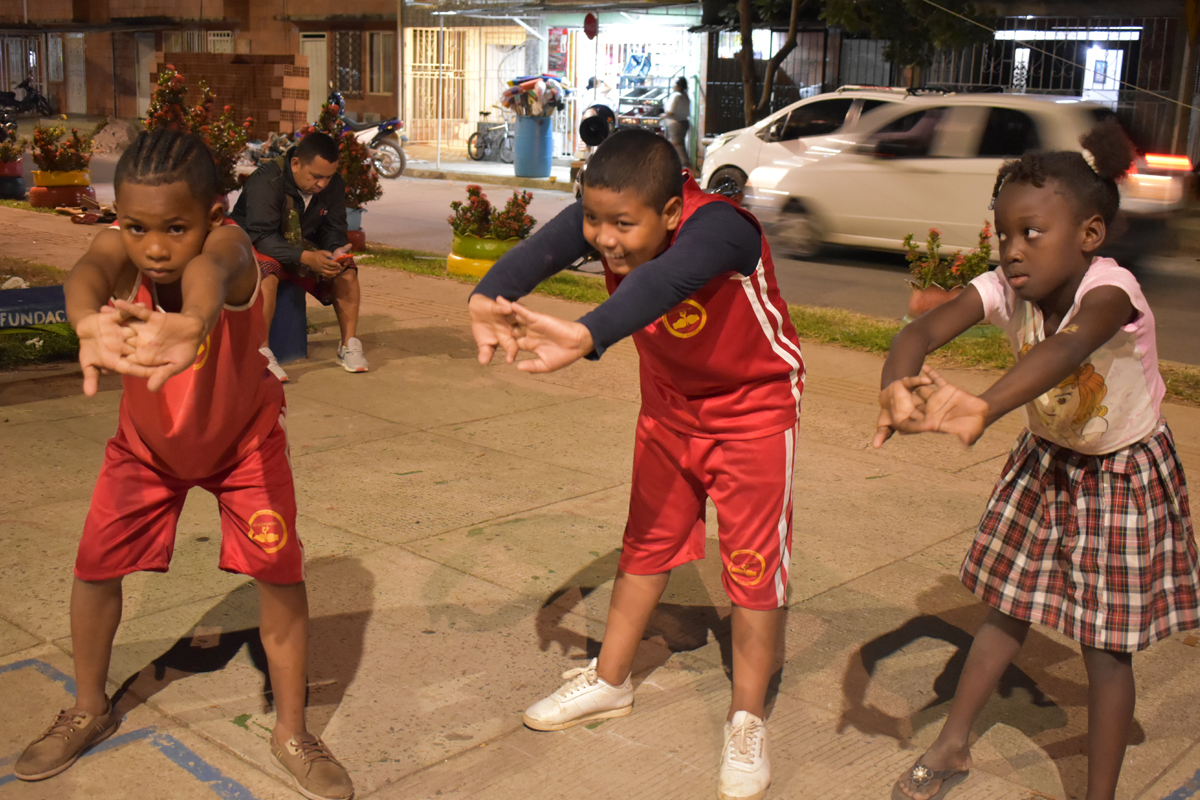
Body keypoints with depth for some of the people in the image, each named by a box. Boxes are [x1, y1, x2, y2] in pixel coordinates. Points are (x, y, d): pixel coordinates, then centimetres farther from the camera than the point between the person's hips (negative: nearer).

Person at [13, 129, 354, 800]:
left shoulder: (230, 247, -35)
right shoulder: (121, 249, -28)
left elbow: (208, 269, -60)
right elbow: (92, 272, -52)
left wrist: (191, 322, -85)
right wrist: (89, 320, -77)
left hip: (243, 436, -2)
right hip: (147, 441, 3)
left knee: (280, 567, -10)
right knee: (96, 563, 3)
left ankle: (292, 731, 11)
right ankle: (90, 709, 31)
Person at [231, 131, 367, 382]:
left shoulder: (333, 185, -6)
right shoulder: (267, 181, -27)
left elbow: (333, 229, 0)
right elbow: (262, 236, -31)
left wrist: (336, 251, -25)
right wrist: (305, 257, -43)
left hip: (302, 247, 6)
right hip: (255, 246, -6)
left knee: (347, 270, -16)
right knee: (267, 274, -38)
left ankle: (349, 345, -9)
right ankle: (261, 353, -33)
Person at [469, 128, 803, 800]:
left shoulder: (719, 227, -37)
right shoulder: (607, 216, -20)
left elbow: (663, 282, -58)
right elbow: (543, 248, -40)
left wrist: (586, 337, -76)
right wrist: (490, 298, -62)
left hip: (754, 406, -5)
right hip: (670, 404, 6)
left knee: (754, 561, 1)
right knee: (649, 542, 16)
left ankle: (747, 724, 18)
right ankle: (610, 682, 34)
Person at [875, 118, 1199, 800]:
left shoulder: (1110, 289, -32)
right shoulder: (1005, 287, -20)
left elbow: (1066, 348, -55)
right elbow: (923, 330, -36)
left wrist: (986, 407, -74)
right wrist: (896, 385, -60)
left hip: (1124, 474, -4)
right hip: (1046, 462, 4)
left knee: (1106, 643, 1)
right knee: (1009, 610, 14)